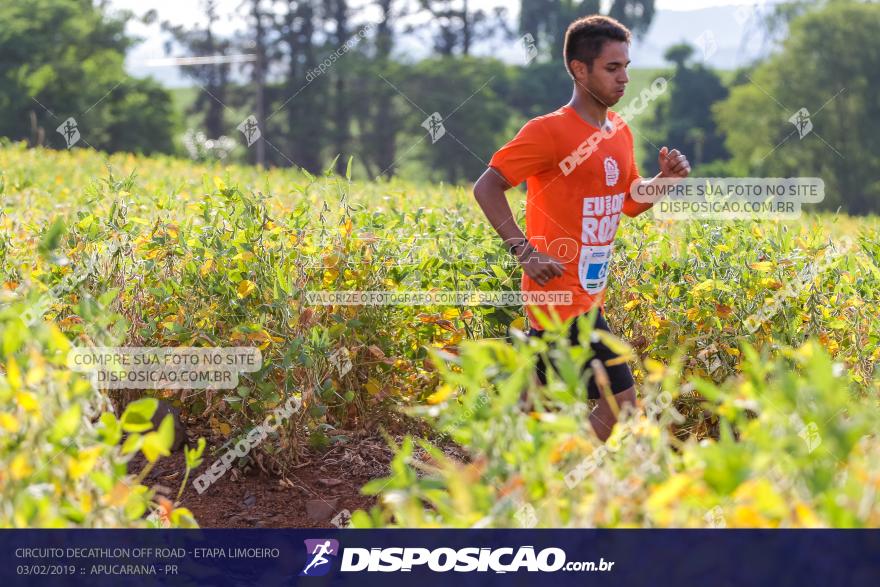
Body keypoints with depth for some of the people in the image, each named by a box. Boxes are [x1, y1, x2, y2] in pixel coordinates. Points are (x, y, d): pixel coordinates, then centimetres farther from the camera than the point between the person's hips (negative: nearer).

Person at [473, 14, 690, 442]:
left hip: (587, 291, 8)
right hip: (563, 294, -8)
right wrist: (525, 252, -22)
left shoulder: (619, 131, 12)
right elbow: (486, 187, -15)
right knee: (620, 399, -8)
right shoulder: (550, 131, -14)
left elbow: (631, 203, 20)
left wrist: (665, 179, 1)